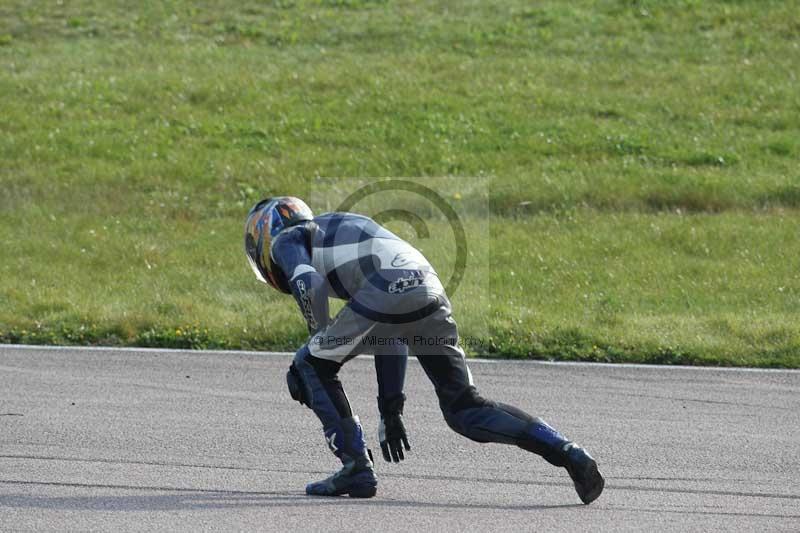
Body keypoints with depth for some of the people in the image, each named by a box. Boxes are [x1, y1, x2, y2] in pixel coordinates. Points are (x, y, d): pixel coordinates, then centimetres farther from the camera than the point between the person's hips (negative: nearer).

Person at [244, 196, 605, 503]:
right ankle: (568, 453, -2)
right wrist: (390, 408, 38)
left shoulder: (285, 239, 21)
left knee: (311, 366, 15)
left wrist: (320, 343, 10)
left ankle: (356, 467, 8)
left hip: (386, 293, -7)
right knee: (464, 409, 11)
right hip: (431, 293, 7)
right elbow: (391, 336, 39)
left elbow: (309, 283, -4)